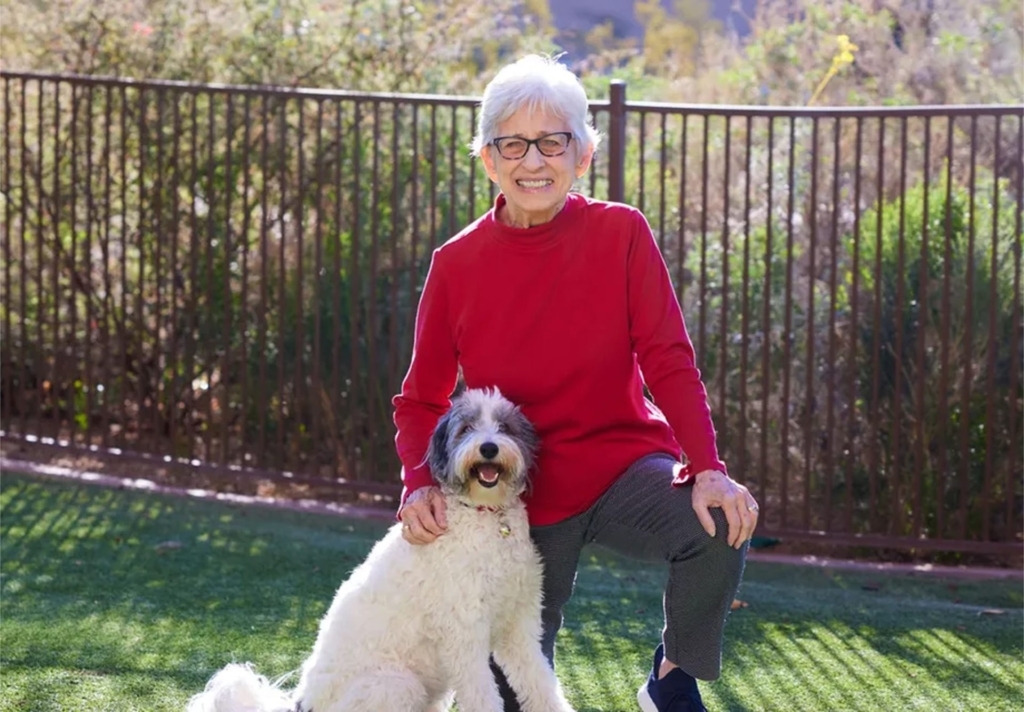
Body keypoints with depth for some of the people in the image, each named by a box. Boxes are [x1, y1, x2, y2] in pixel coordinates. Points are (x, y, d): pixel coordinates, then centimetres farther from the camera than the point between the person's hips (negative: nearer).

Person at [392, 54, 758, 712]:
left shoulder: (621, 233, -9)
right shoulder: (457, 264, -6)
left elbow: (669, 362, -13)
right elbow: (421, 400, 2)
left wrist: (708, 468, -27)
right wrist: (420, 484, -17)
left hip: (623, 464, -1)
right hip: (519, 495, 1)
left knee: (720, 529, -32)